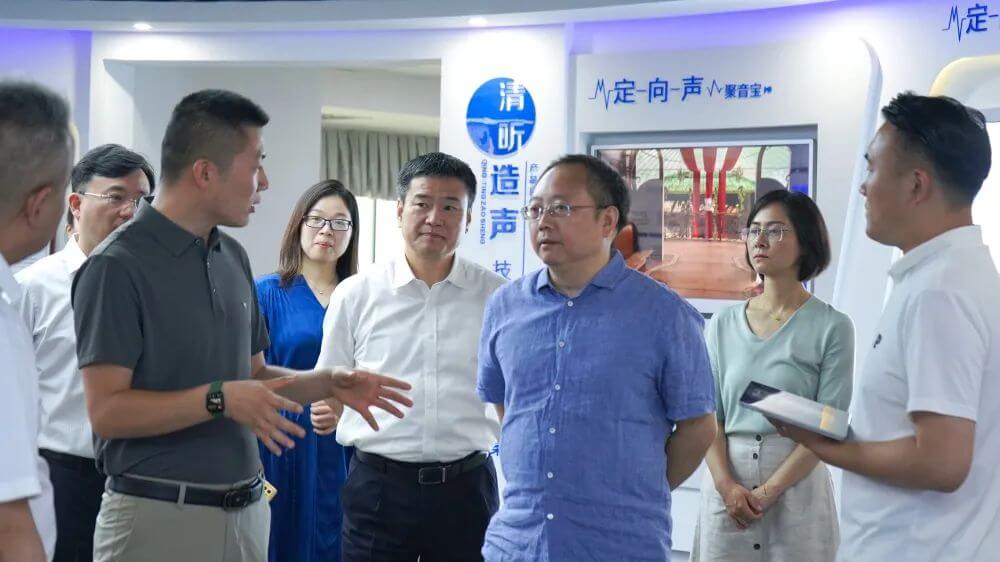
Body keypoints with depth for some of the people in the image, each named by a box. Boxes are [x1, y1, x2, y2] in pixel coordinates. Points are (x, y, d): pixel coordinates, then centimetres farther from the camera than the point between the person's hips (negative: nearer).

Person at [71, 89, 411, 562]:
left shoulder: (232, 257, 10)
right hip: (157, 516, -7)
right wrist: (218, 399, -26)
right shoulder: (117, 266, -13)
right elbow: (106, 410, -17)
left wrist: (326, 383, 2)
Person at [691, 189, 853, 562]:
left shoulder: (832, 327, -3)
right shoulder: (722, 325, 7)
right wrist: (727, 485, -12)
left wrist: (768, 492, -14)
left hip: (797, 481, -3)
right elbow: (708, 414, 2)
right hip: (725, 484, 3)